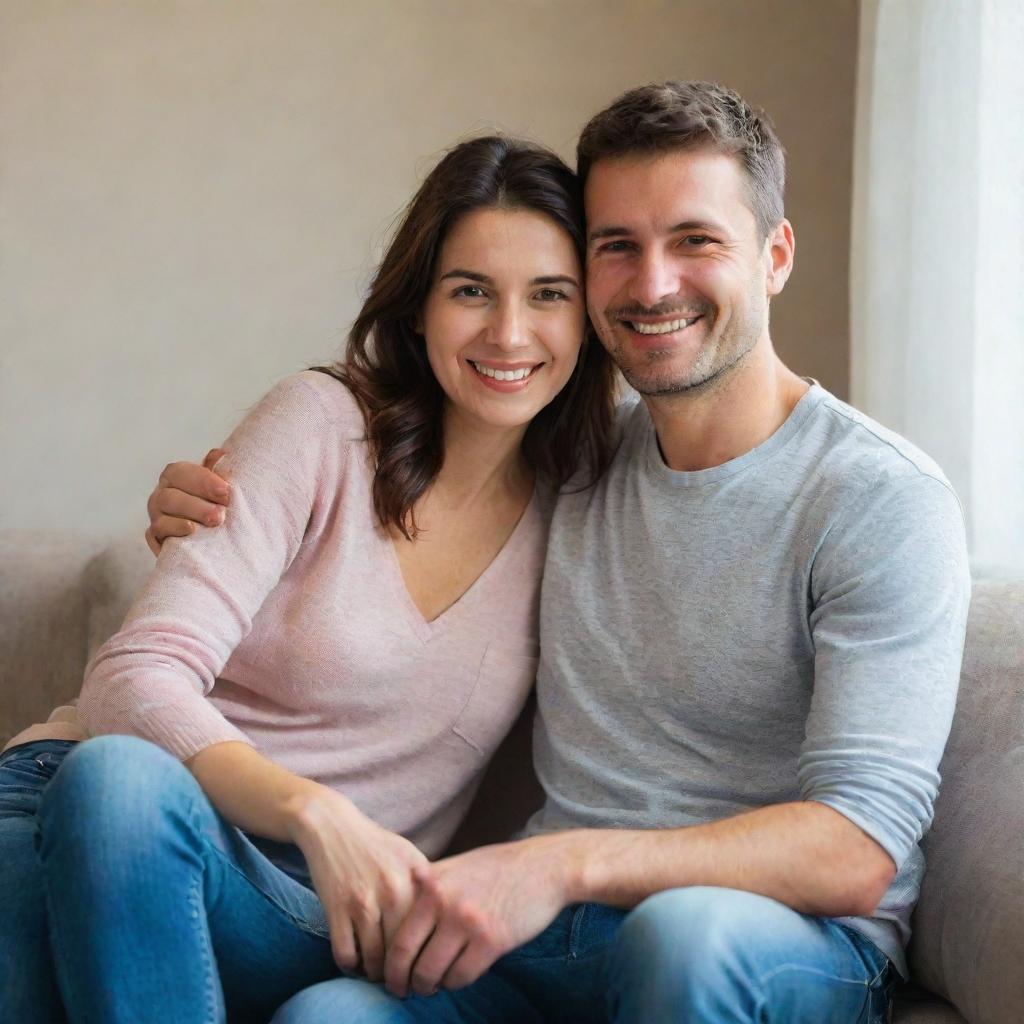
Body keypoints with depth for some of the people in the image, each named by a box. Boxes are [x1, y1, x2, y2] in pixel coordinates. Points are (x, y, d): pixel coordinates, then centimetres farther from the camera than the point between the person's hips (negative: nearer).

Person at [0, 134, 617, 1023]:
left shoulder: (582, 503, 6)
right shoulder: (323, 422, -4)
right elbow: (135, 680, -13)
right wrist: (315, 811, -30)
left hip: (325, 917, 0)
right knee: (120, 773, -38)